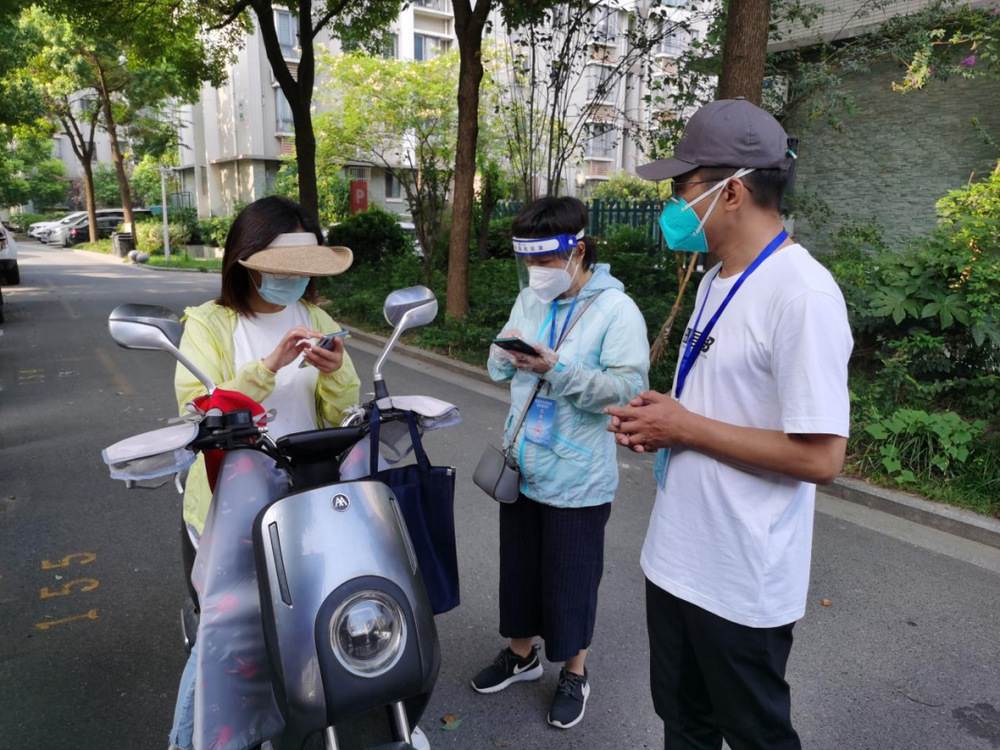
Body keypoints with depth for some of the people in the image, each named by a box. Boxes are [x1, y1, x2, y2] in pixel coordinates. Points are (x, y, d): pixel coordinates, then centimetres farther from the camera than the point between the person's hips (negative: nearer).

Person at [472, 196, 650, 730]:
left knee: (571, 578, 10)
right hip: (521, 466, 6)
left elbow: (629, 388, -23)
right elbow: (499, 373, 11)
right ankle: (521, 654, 42)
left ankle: (574, 672, 34)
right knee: (519, 565, 20)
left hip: (576, 479, -6)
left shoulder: (616, 309, -14)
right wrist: (505, 354, -12)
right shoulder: (528, 300, 7)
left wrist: (557, 369, -31)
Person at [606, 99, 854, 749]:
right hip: (677, 559, 8)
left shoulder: (802, 294, -22)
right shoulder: (717, 280, 8)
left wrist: (686, 427, -20)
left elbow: (820, 456, -26)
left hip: (743, 585, -8)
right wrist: (658, 422, -1)